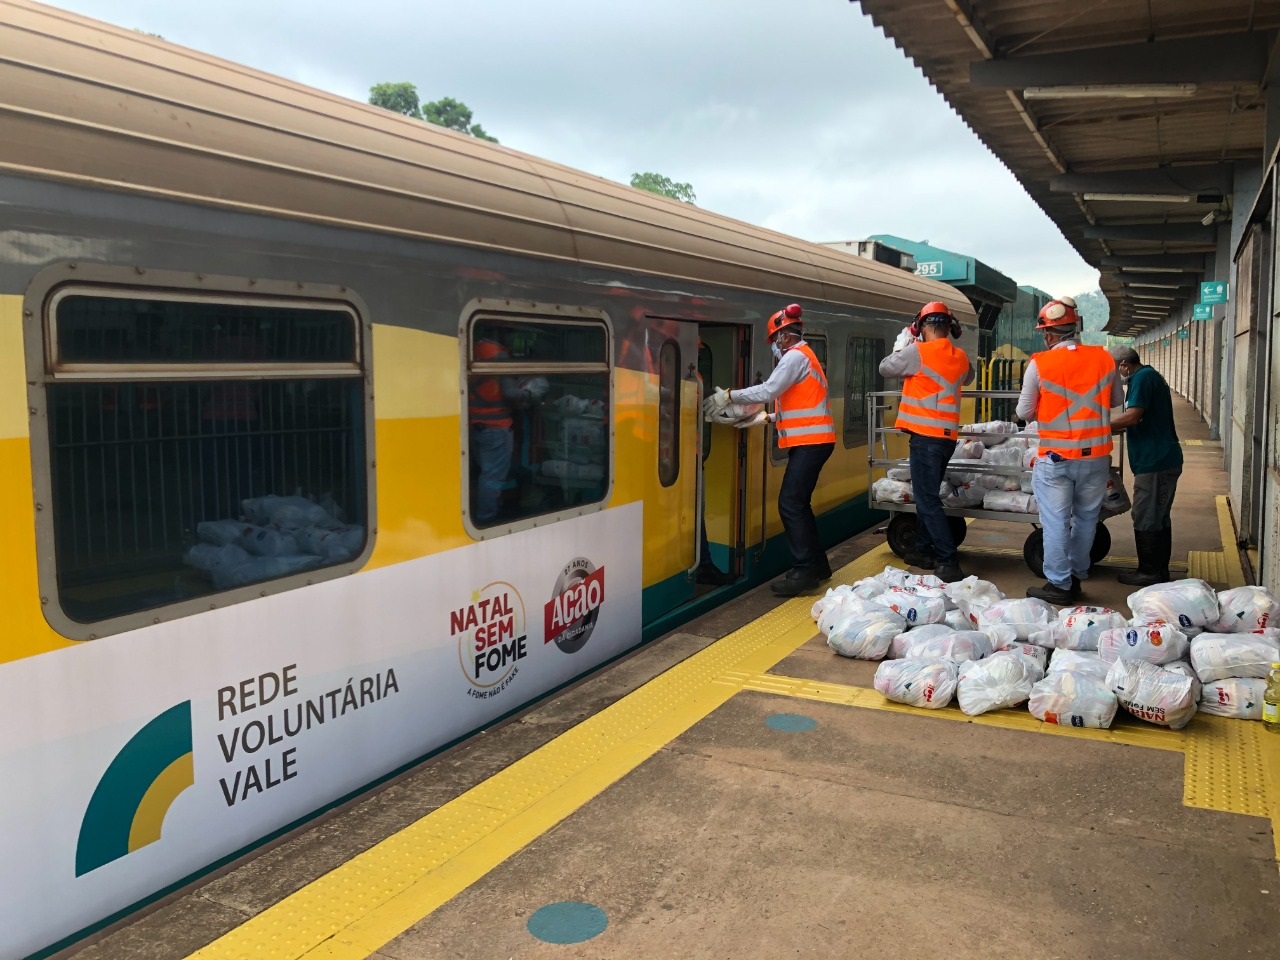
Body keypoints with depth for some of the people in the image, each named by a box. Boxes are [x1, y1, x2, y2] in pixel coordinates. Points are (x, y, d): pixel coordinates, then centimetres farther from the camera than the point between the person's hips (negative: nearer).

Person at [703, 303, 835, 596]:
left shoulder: (795, 357, -11)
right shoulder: (802, 356, 20)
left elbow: (768, 390, -20)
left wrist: (728, 396, -14)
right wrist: (766, 418, 14)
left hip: (811, 442, -10)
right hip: (810, 441, 10)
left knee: (790, 504, -11)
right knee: (798, 503, 12)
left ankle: (804, 571, -9)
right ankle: (817, 564, 18)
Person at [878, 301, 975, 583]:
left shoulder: (917, 352, -11)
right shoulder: (960, 357, 8)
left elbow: (886, 368, 3)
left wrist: (901, 346, 20)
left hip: (926, 435, -7)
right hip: (947, 435, 7)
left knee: (927, 499, -7)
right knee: (926, 494, 19)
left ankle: (949, 562, -12)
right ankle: (924, 550, 26)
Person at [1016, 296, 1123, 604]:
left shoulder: (1039, 364, -11)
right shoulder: (1104, 359, -1)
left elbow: (1024, 412, -3)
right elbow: (1117, 401, 13)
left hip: (1056, 458, -4)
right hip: (1096, 457, 4)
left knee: (1056, 522, 5)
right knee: (1086, 518, 16)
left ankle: (1059, 584, 10)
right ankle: (1076, 576, 26)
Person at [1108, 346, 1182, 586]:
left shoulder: (1142, 377, -14)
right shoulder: (1150, 376, 18)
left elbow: (1133, 416, -23)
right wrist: (1114, 426, 14)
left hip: (1154, 462, -11)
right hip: (1164, 460, 11)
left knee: (1146, 519, -3)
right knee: (1159, 517, 16)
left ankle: (1149, 572, 4)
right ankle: (1159, 570, 24)